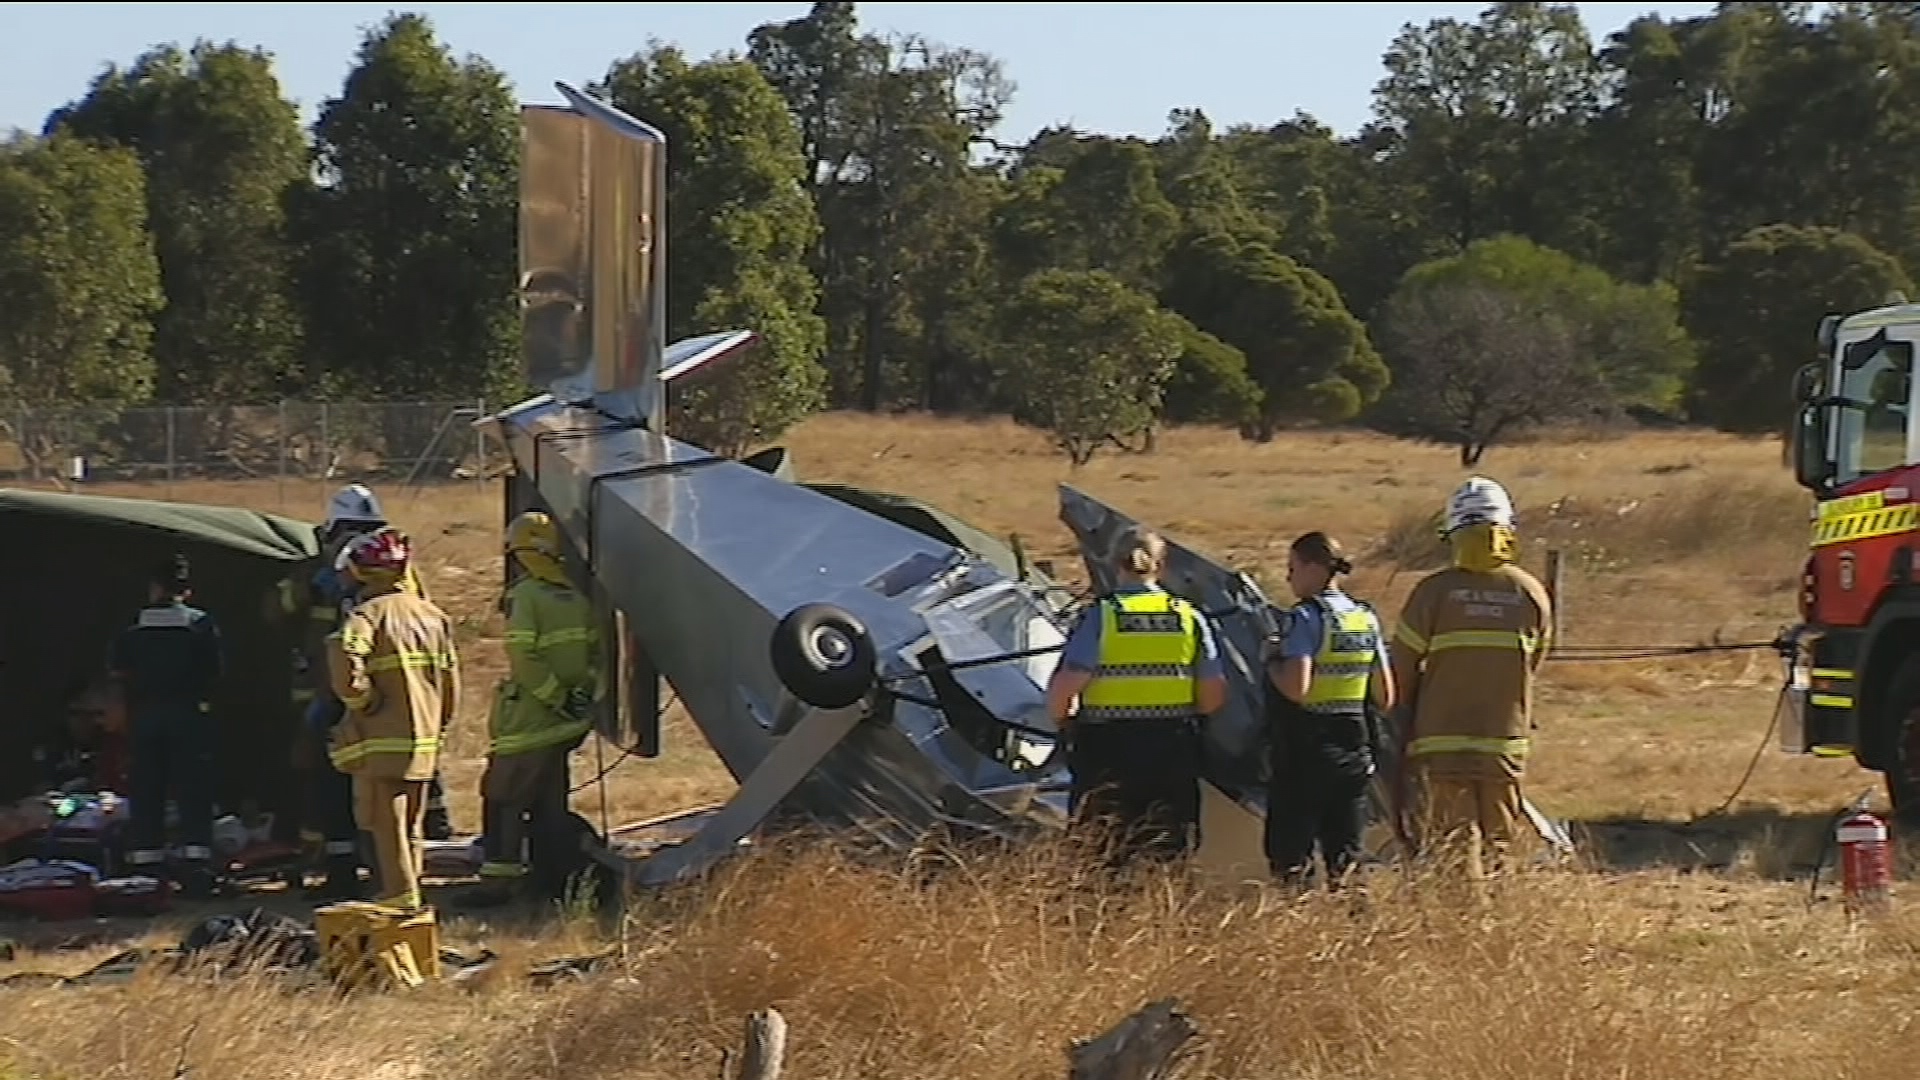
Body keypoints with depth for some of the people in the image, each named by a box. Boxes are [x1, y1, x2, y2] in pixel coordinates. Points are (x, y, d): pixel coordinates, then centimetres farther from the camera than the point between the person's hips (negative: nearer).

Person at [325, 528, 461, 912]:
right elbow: (451, 681, 11)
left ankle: (401, 899, -6)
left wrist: (364, 703, -14)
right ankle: (409, 892, 22)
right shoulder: (433, 615, 9)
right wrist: (438, 728, 20)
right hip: (424, 743, 7)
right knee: (410, 828, 16)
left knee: (387, 827, -2)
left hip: (381, 742, -7)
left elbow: (346, 669, -30)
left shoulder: (367, 616, -12)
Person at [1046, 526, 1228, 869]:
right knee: (1168, 851, 10)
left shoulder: (1100, 616, -8)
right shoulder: (1189, 617, 2)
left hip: (1109, 751, -3)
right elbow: (1214, 694, 2)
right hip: (1173, 751, 3)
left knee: (1100, 856, 3)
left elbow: (1066, 685, -16)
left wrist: (1060, 718, 5)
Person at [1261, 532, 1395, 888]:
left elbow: (1295, 688, -23)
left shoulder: (1305, 618, -13)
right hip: (1353, 749, 7)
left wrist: (1272, 659, -5)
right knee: (1344, 858, 10)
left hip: (1304, 752, -7)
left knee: (1290, 856, -3)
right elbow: (1385, 697, 12)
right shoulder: (1366, 619, 9)